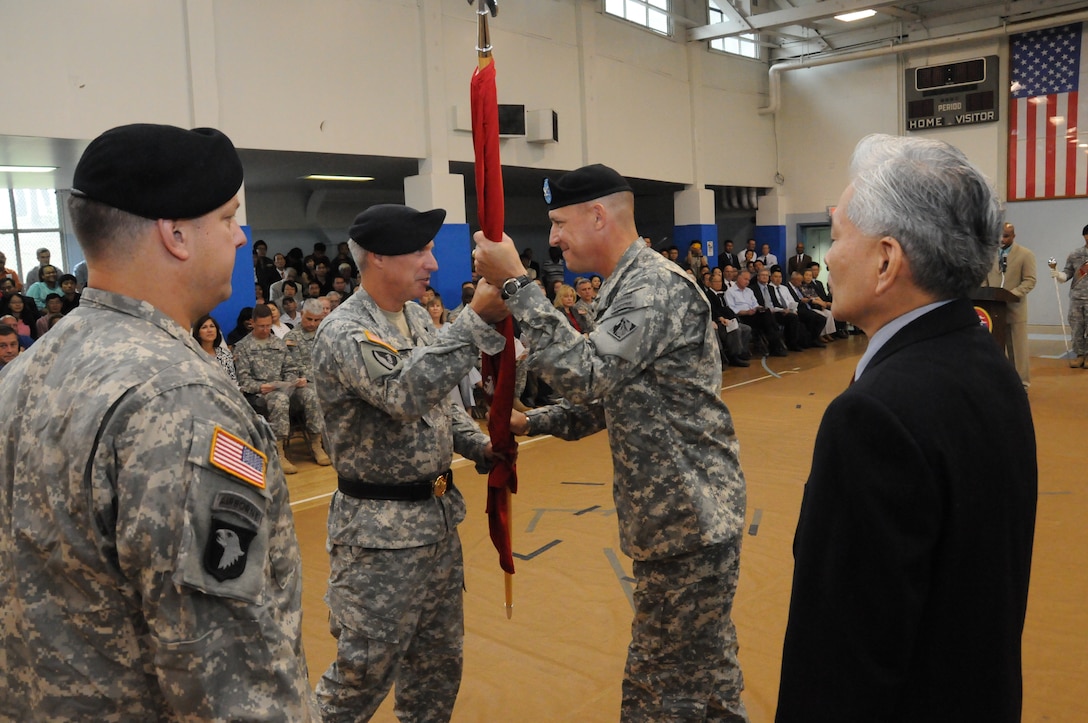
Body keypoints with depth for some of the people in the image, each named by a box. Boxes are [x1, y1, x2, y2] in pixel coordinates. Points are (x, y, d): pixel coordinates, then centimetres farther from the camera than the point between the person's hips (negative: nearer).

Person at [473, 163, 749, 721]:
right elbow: (608, 394, 17)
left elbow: (589, 373, -30)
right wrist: (533, 423, 6)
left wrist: (516, 285, -27)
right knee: (658, 663, 22)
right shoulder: (625, 288, 13)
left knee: (695, 674, 5)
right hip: (665, 514, 10)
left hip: (692, 518, -10)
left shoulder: (657, 287, -19)